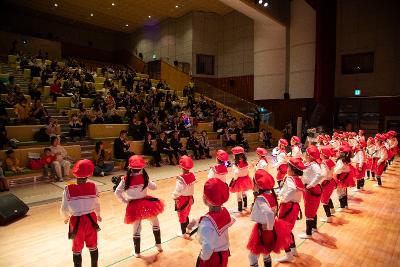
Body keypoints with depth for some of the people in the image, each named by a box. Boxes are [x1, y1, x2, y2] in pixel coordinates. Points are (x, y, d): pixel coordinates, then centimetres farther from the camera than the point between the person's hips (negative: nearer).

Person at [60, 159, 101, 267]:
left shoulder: (68, 189, -17)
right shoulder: (93, 186, -13)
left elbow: (64, 209, -7)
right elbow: (97, 204, -1)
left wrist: (66, 217, 17)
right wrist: (98, 215, 20)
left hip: (76, 221, -1)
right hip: (91, 219, 1)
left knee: (77, 249, 20)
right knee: (93, 247, 22)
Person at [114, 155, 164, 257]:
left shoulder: (126, 179, -11)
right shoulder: (144, 177, -11)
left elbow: (117, 192, -12)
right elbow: (154, 187, 0)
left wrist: (125, 201, 1)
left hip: (134, 206, 0)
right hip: (146, 204, 0)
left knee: (137, 229, 18)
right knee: (155, 223, 24)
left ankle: (137, 252, 31)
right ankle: (158, 244, 34)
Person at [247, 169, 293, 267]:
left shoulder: (260, 198, -26)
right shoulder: (271, 194, -3)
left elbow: (269, 213, -40)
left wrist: (268, 227, -25)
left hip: (263, 230, -8)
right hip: (274, 229, 8)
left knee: (253, 256, 10)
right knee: (266, 254, 29)